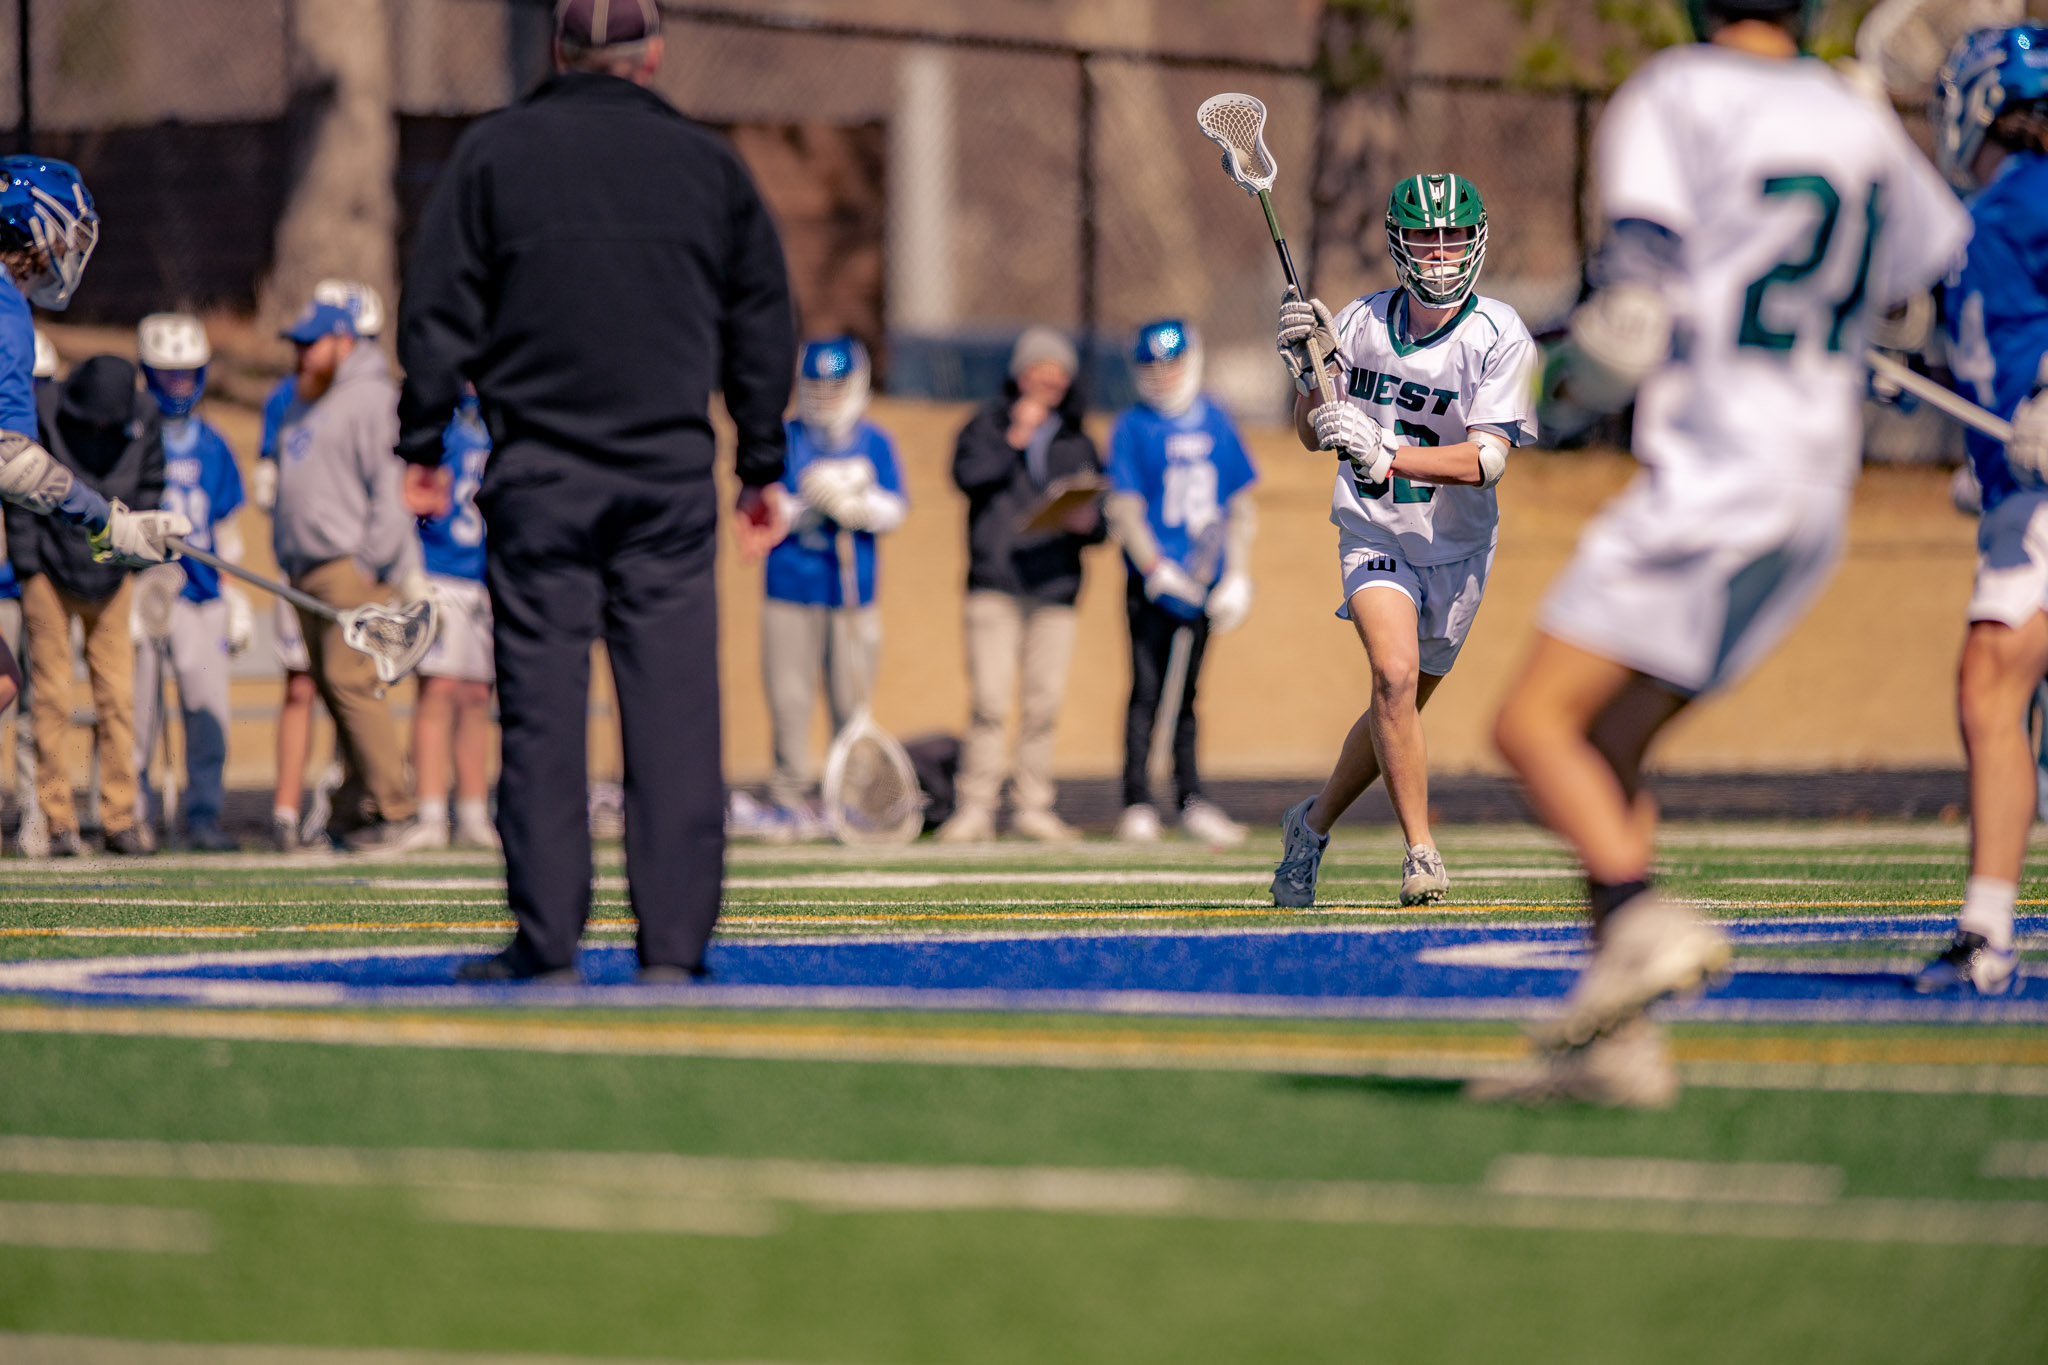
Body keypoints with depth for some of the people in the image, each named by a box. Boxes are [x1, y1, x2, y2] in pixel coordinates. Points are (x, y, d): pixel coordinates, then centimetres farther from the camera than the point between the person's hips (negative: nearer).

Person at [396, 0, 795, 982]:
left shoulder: (493, 152, 3)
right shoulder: (708, 163, 9)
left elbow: (439, 308, 2)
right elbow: (762, 322, 14)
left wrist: (421, 441, 8)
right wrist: (764, 466, 20)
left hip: (539, 475, -1)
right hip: (672, 474, 1)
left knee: (541, 706, 0)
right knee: (675, 707, 0)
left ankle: (546, 943, -2)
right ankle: (673, 944, -3)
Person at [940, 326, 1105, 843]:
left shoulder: (1078, 443, 18)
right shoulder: (987, 426, 10)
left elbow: (1101, 520, 18)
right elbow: (967, 473, -10)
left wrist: (1088, 522, -4)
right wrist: (1015, 439, -11)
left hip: (1055, 589, 3)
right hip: (995, 584, -3)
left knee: (1044, 703, 0)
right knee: (989, 699, -11)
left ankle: (1033, 806, 7)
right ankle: (976, 806, -8)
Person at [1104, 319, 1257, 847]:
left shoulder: (1215, 422, 10)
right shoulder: (1134, 427, -1)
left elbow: (1241, 505, 14)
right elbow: (1124, 507, -7)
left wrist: (1237, 576, 5)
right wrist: (1155, 566, -21)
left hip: (1205, 582, 4)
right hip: (1151, 583, -4)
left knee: (1187, 694, 10)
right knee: (1147, 692, -6)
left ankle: (1191, 800, 14)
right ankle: (1137, 803, -3)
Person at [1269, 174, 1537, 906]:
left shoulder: (1500, 338, -14)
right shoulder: (1361, 321, -4)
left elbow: (1487, 460, -24)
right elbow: (1311, 434, 4)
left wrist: (1385, 455, -35)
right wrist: (1309, 365, -16)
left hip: (1456, 547, 0)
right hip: (1374, 535, 0)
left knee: (1400, 705, 9)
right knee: (1395, 674, -24)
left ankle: (1314, 823, 34)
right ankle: (1421, 853, -17)